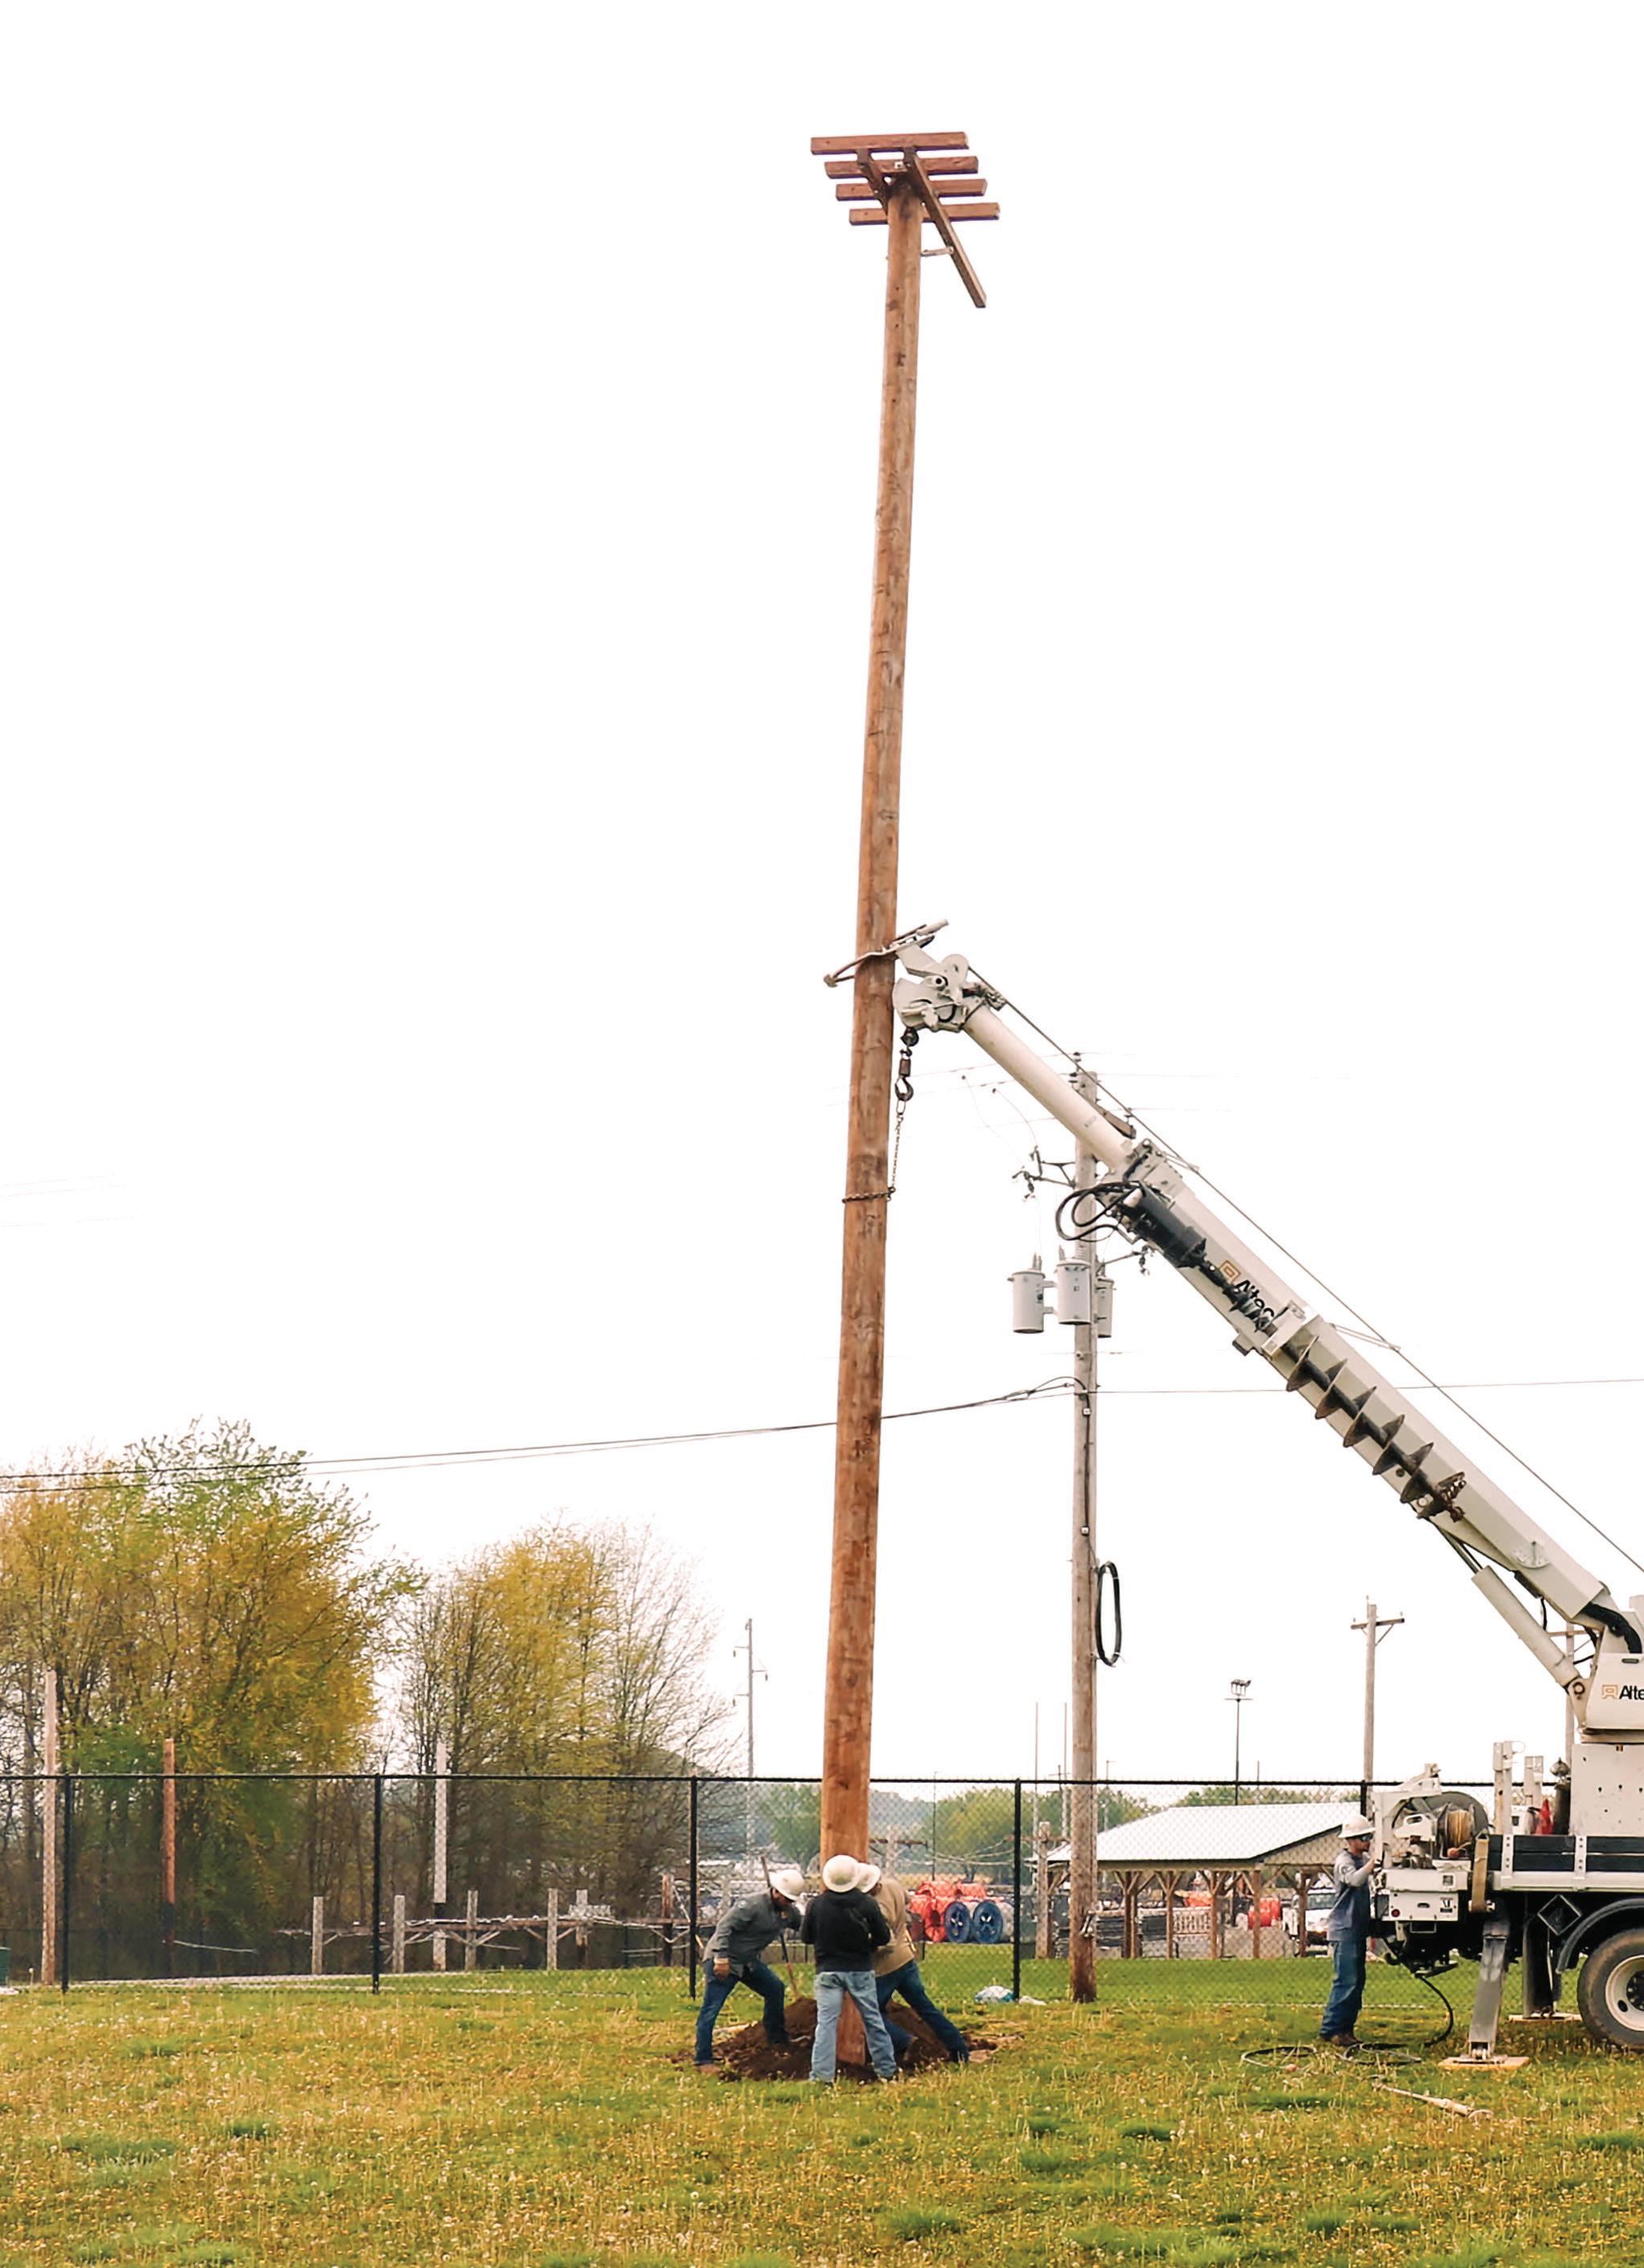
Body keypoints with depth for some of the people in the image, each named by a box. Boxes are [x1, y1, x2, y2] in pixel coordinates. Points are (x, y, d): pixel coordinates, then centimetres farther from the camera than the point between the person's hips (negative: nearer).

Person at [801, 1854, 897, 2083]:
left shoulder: (816, 1905, -9)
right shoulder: (866, 1904, -10)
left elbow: (806, 1937, 3)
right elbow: (883, 1938, -3)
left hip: (828, 1971, -1)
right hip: (861, 1970, 1)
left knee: (826, 2022, -2)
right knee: (873, 2020, 13)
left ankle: (822, 2075, -10)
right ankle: (887, 2070, 20)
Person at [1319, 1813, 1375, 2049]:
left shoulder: (1364, 1859, 15)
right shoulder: (1344, 1861, -12)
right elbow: (1355, 1879, -31)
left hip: (1358, 1930, 9)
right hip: (1344, 1930, -9)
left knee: (1357, 1981, 10)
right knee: (1346, 1981, -11)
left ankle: (1346, 2028, 15)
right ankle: (1330, 2029, -9)